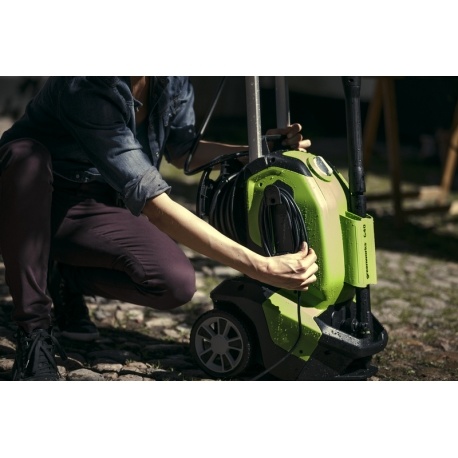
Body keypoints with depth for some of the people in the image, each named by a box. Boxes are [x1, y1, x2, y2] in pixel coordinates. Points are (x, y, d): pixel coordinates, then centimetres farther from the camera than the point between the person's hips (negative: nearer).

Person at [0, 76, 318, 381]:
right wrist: (261, 268, -43)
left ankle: (69, 279, 7)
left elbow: (181, 151, 6)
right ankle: (33, 332, -26)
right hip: (30, 198, -4)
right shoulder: (88, 87, -34)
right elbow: (153, 203, -38)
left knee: (177, 284, -22)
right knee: (26, 156, -40)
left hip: (94, 205, 5)